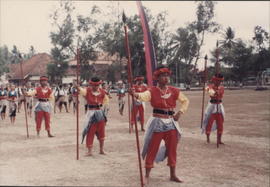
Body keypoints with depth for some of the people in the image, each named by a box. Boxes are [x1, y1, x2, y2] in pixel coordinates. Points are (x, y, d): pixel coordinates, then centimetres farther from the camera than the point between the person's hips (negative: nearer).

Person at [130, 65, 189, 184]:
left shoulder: (174, 91, 3)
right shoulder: (152, 91, -9)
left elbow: (185, 101, 14)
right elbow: (144, 96, -31)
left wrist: (180, 112, -1)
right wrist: (136, 95, -53)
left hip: (171, 122, 4)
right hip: (157, 122, -4)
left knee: (172, 149, 11)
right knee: (152, 149, 0)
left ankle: (173, 175, 25)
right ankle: (147, 176, 11)